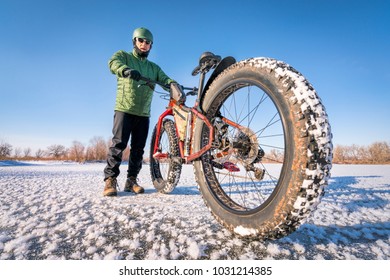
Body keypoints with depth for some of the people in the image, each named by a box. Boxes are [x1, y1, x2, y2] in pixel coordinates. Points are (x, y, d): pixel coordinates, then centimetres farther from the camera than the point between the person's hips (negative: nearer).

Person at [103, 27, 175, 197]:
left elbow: (165, 79, 4)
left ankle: (131, 180, 10)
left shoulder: (154, 67, 21)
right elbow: (113, 63, -14)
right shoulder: (123, 56, 10)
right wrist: (126, 70, -37)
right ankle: (110, 180, -4)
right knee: (119, 144, -12)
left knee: (138, 148, 2)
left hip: (144, 113, 4)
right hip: (124, 109, -4)